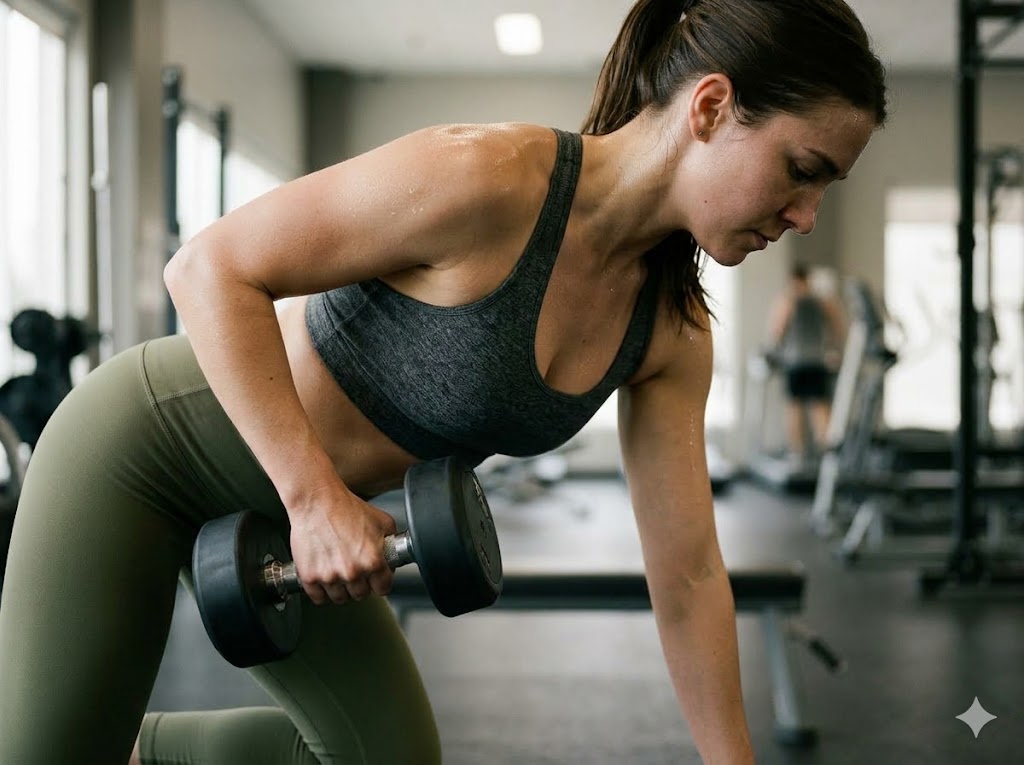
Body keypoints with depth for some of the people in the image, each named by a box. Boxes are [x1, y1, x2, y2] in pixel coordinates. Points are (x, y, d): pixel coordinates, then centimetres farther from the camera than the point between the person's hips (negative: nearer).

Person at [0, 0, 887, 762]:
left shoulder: (672, 331, -8)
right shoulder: (488, 179, -30)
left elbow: (688, 574, -3)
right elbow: (211, 267, -25)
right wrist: (315, 497, -29)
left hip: (277, 512, 7)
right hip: (142, 447, -7)